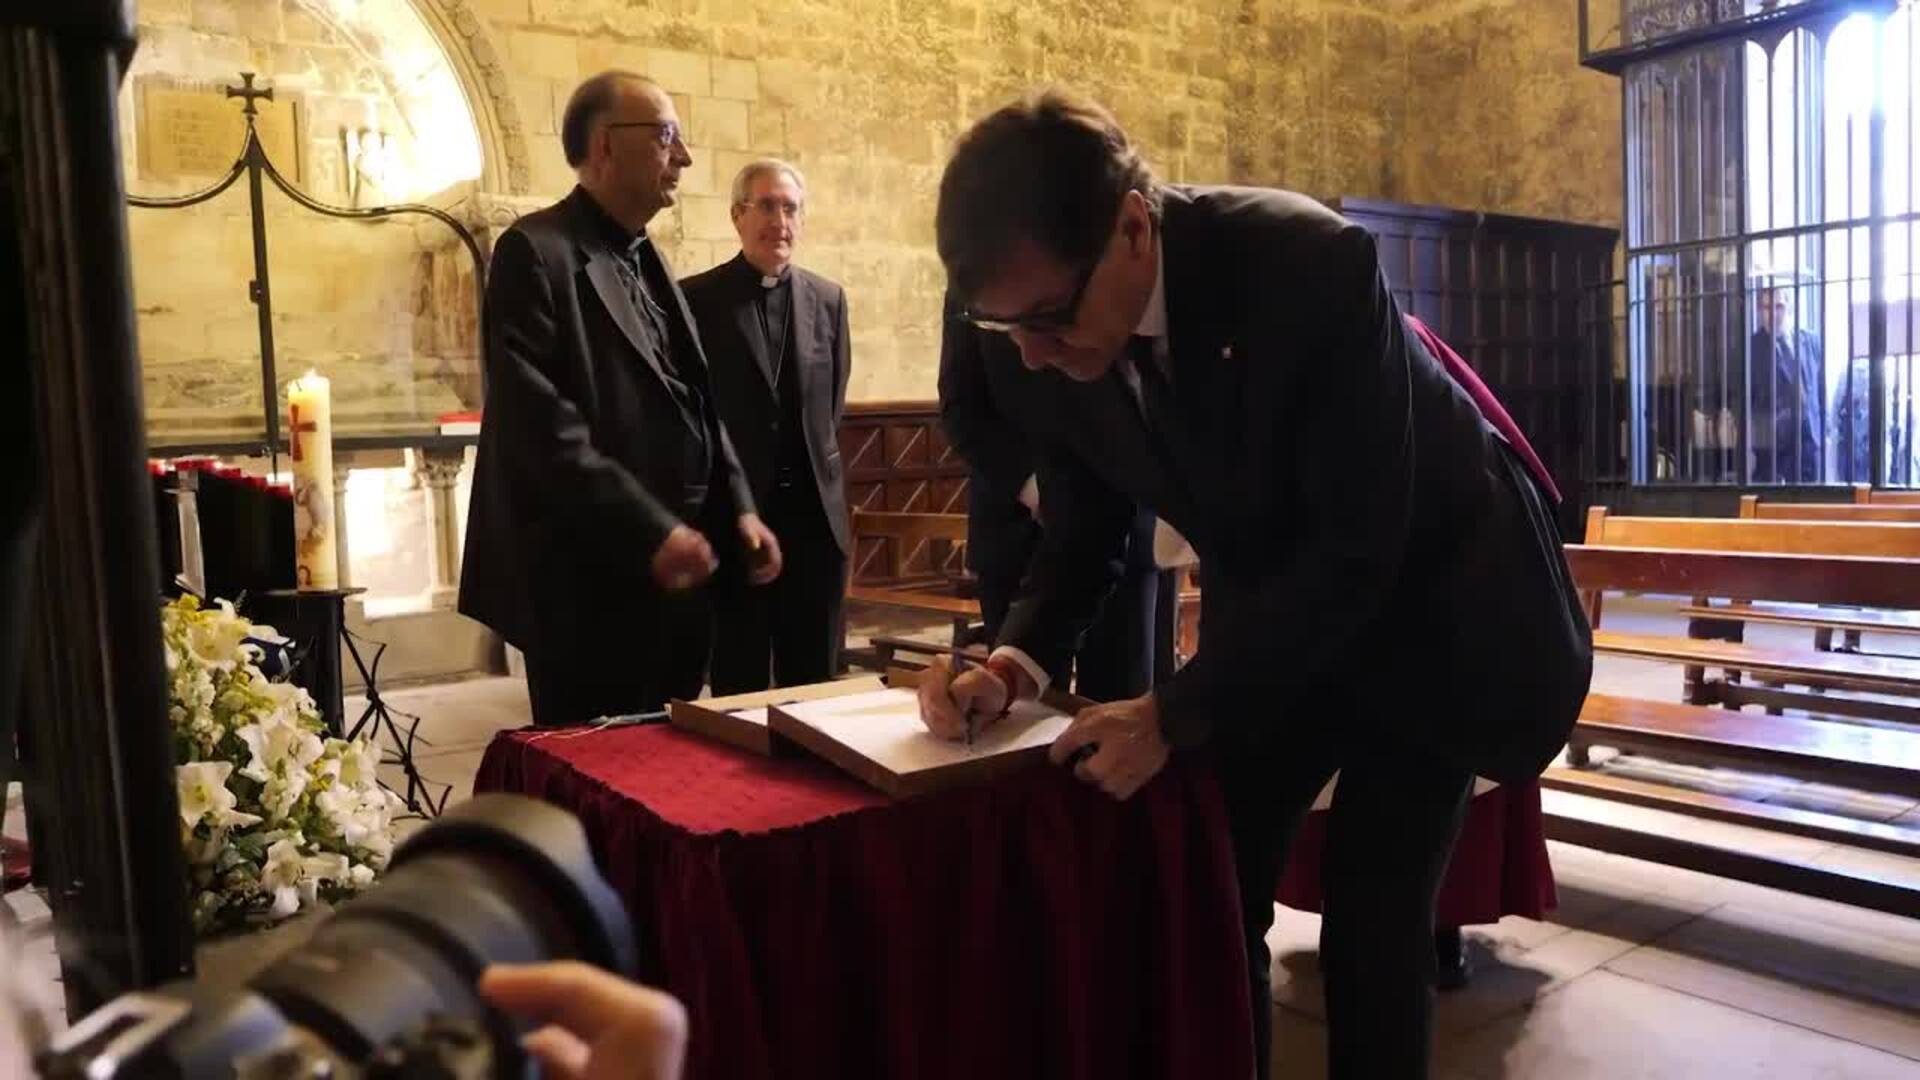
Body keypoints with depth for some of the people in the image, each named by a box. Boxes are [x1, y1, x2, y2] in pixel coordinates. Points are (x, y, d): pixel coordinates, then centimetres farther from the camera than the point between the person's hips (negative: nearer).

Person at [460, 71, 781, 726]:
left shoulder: (646, 259, 18)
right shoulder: (537, 251, -10)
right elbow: (540, 423, -19)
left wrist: (738, 508, 6)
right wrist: (649, 529, -21)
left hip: (674, 570, 8)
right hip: (591, 580, -8)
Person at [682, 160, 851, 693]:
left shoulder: (828, 299, 8)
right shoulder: (696, 298, -3)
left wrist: (814, 468, 11)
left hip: (814, 513, 3)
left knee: (814, 681, 11)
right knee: (740, 686, 5)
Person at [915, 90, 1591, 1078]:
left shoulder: (1312, 265, -32)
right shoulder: (1061, 353, -15)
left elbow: (1358, 548, -31)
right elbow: (1083, 540, -2)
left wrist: (1177, 712, -33)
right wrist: (1019, 659, -22)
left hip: (1431, 596, -4)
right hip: (1272, 610, 5)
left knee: (1370, 920, -7)